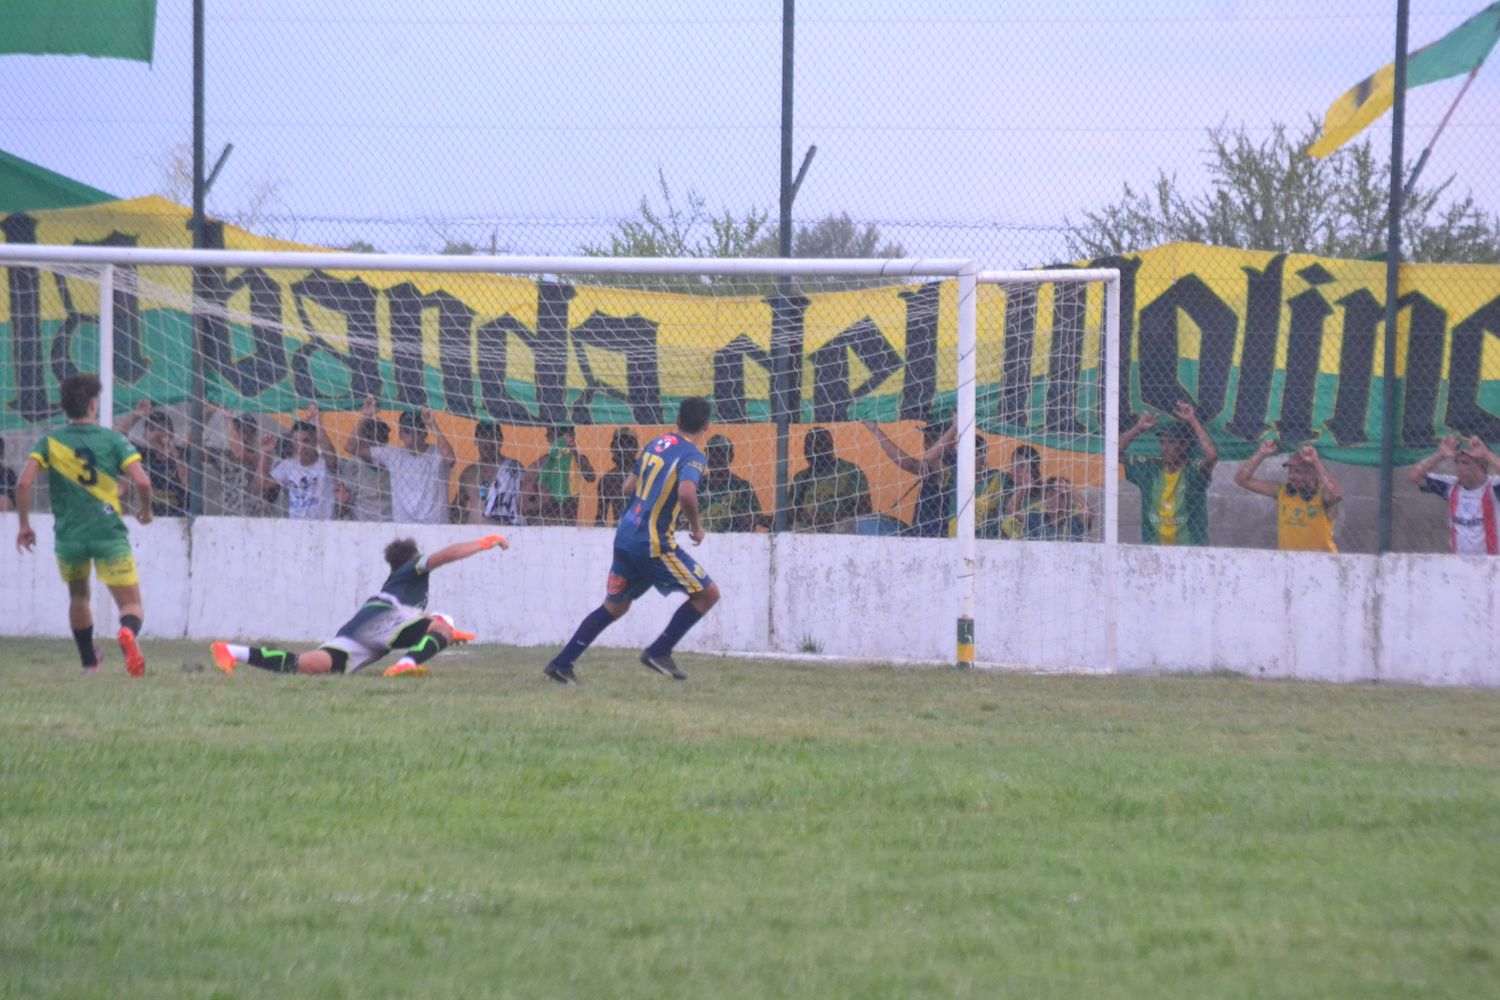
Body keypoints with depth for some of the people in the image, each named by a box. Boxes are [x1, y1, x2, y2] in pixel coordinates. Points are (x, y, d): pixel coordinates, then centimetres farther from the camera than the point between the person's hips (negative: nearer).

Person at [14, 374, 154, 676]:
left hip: (68, 535, 2)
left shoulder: (50, 442, 4)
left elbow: (24, 483, -7)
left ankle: (89, 662, 32)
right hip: (109, 533, -2)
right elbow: (142, 482, -9)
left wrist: (24, 524, 4)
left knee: (78, 596, 29)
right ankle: (128, 633, -36)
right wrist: (146, 510, 11)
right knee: (131, 605, -1)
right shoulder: (113, 440, 1)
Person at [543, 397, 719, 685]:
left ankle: (562, 663, 19)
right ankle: (659, 652, 0)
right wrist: (696, 526, -13)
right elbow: (686, 493, -29)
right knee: (707, 593, 2)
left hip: (625, 535, 8)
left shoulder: (657, 444, 11)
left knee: (614, 606, 20)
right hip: (654, 543, -8)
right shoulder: (693, 456, -12)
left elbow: (630, 485, 20)